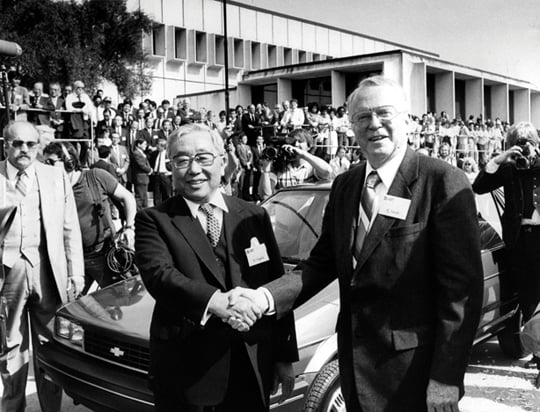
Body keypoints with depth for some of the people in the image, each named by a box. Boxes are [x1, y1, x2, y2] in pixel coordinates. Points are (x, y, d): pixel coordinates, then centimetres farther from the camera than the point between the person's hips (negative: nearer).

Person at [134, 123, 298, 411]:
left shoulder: (255, 217, 5)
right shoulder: (154, 220, -3)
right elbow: (157, 273, -20)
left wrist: (285, 356, 7)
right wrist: (213, 301, -36)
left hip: (252, 368, 3)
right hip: (185, 370, -2)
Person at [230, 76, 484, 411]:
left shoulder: (443, 182, -14)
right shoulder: (344, 186, 7)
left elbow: (461, 286, -16)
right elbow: (324, 262, 6)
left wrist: (445, 383, -18)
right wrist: (267, 296, -10)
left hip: (415, 370, -5)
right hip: (355, 359, 6)